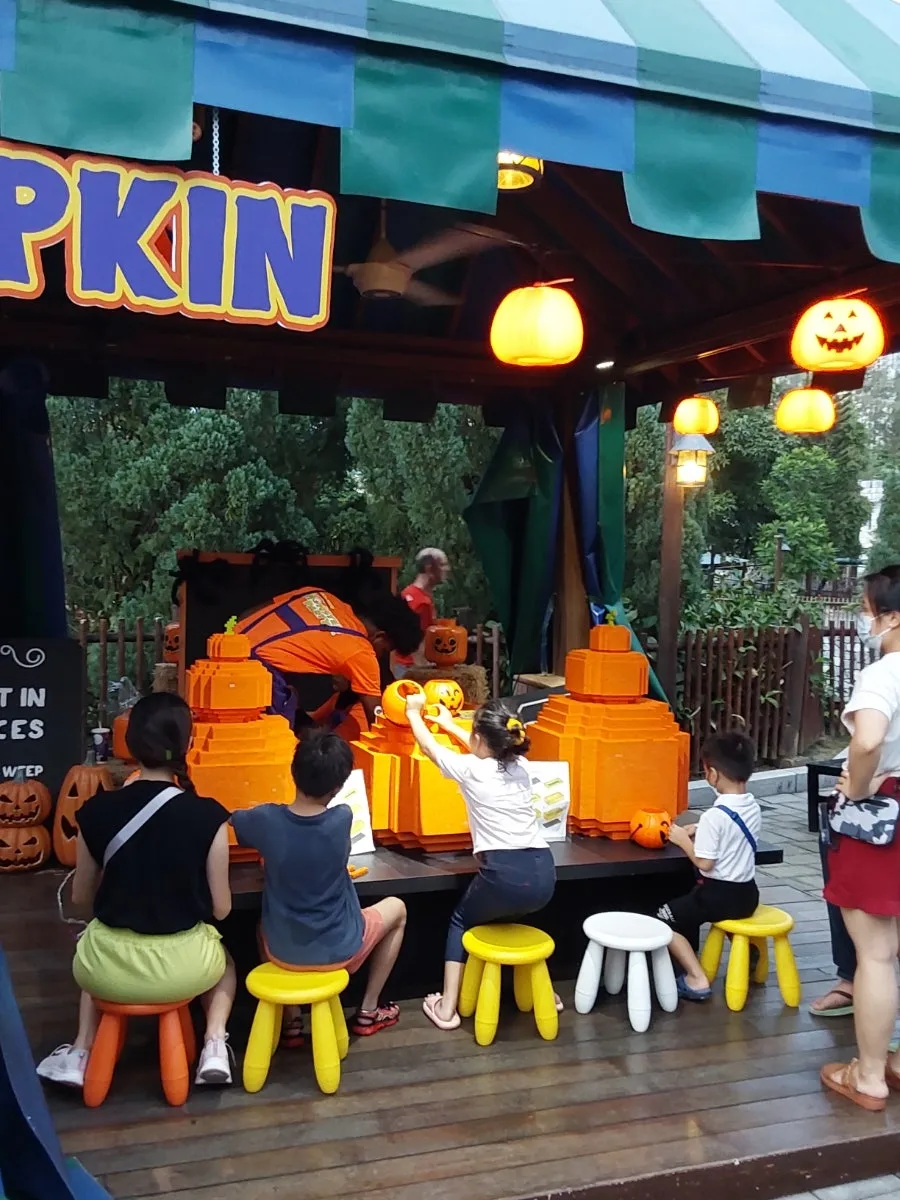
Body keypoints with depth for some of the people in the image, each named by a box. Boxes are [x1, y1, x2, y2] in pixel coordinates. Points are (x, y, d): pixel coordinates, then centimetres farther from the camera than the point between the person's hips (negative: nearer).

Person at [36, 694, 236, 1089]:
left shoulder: (96, 811, -10)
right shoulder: (207, 815, -16)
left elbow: (81, 896, 4)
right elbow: (220, 909, -6)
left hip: (108, 969, 1)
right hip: (182, 969, -1)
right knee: (223, 959, 35)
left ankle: (81, 1054, 25)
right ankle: (214, 1046, 13)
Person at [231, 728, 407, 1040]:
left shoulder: (267, 819, -18)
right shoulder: (342, 819, -20)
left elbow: (231, 818, 7)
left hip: (283, 951, 2)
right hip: (338, 950, -2)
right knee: (397, 908, 26)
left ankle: (289, 1021, 31)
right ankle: (369, 1010, 29)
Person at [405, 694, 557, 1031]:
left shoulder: (470, 770, 1)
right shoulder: (520, 767, 15)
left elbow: (428, 746, 20)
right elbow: (487, 750, 38)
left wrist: (414, 713, 37)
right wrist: (451, 726, 50)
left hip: (505, 875, -5)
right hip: (543, 875, 5)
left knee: (461, 920, 24)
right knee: (509, 916, 36)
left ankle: (447, 1007, 16)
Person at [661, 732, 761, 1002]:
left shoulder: (714, 816, -24)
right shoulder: (754, 808, 1)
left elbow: (704, 863, -23)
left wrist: (683, 840, -9)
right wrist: (700, 831, 10)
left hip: (720, 895, -8)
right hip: (747, 894, 8)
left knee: (664, 919, 2)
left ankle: (697, 979, -7)